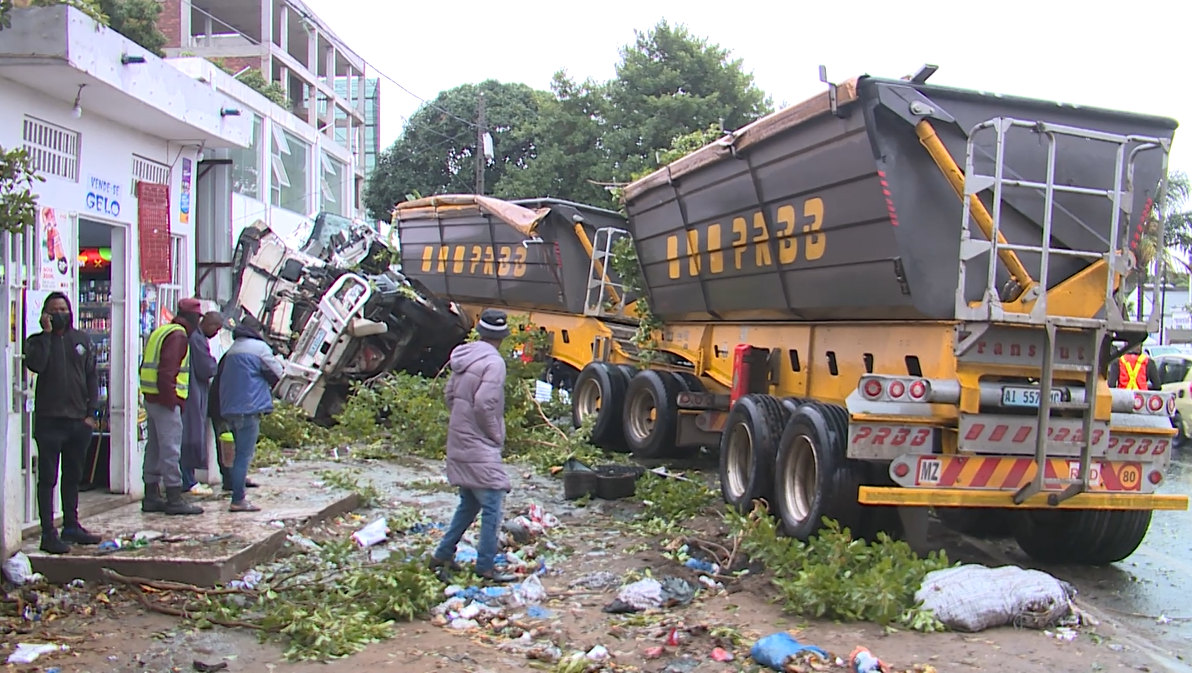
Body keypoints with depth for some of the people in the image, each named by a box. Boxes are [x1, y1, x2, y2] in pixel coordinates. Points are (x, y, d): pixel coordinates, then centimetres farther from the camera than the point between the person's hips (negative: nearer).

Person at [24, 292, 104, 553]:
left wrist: (91, 412, 2)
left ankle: (71, 526, 24)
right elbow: (35, 365, -19)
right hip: (49, 419, -4)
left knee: (73, 476, 14)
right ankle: (48, 533, 0)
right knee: (47, 478, -2)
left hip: (78, 420, 4)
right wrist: (47, 333, -13)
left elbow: (92, 377, 10)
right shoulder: (37, 341, 2)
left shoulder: (82, 340, 10)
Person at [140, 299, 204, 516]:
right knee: (171, 450, -7)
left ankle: (151, 497, 20)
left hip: (151, 398, 10)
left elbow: (147, 366, 19)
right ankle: (174, 499, -5)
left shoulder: (160, 332, 18)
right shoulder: (178, 336, -12)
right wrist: (171, 399, -20)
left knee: (154, 448, 14)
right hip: (165, 400, -10)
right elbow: (168, 371, -22)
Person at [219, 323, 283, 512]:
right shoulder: (259, 348, -4)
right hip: (248, 408, -8)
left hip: (229, 409, 8)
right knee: (244, 455, -8)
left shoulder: (231, 351, 18)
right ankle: (238, 500, -10)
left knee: (241, 452, 16)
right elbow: (277, 374, -1)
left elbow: (222, 377, 21)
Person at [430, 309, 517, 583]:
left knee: (469, 503, 20)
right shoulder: (493, 362, -16)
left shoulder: (464, 357, 10)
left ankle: (443, 554, 25)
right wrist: (496, 436, -10)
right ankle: (486, 566, 0)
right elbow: (484, 404, -23)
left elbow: (450, 395, 16)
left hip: (459, 443, 9)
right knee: (492, 504, -3)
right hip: (480, 447, -9)